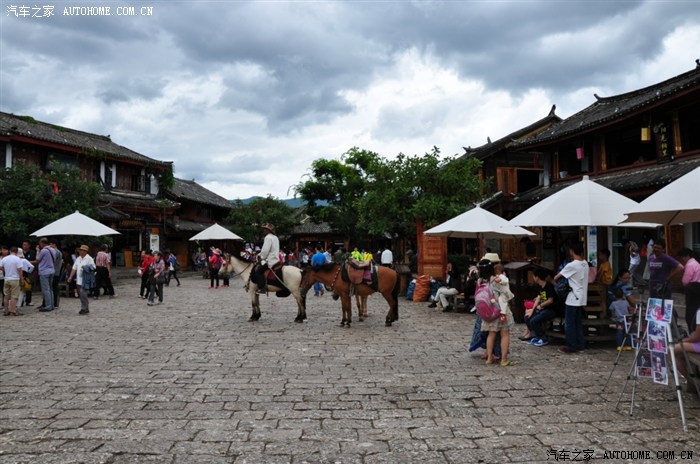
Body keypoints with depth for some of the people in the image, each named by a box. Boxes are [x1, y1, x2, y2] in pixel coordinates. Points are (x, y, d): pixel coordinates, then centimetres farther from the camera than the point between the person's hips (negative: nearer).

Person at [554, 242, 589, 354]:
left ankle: (571, 347, 4)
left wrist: (554, 279, 13)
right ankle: (580, 345, 18)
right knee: (578, 322, 14)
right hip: (582, 298, 8)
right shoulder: (585, 264, 6)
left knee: (569, 323, 1)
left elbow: (557, 277, -8)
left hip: (573, 299, -8)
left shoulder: (571, 265, -18)